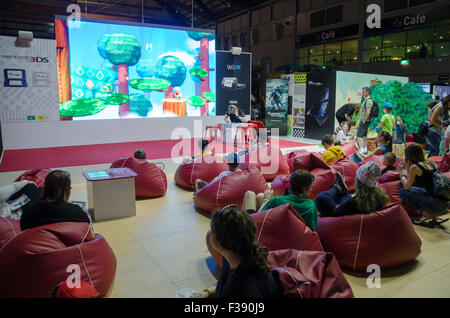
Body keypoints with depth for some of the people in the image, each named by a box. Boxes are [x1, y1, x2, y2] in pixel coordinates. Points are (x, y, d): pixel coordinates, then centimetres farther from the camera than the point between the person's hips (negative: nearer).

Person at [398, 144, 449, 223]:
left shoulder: (414, 167, -7)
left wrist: (402, 174, 16)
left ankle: (426, 214, -1)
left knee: (402, 192, -1)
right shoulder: (431, 163, 13)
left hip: (436, 204, -8)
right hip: (445, 203, 8)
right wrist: (407, 170, 30)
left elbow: (407, 187, -1)